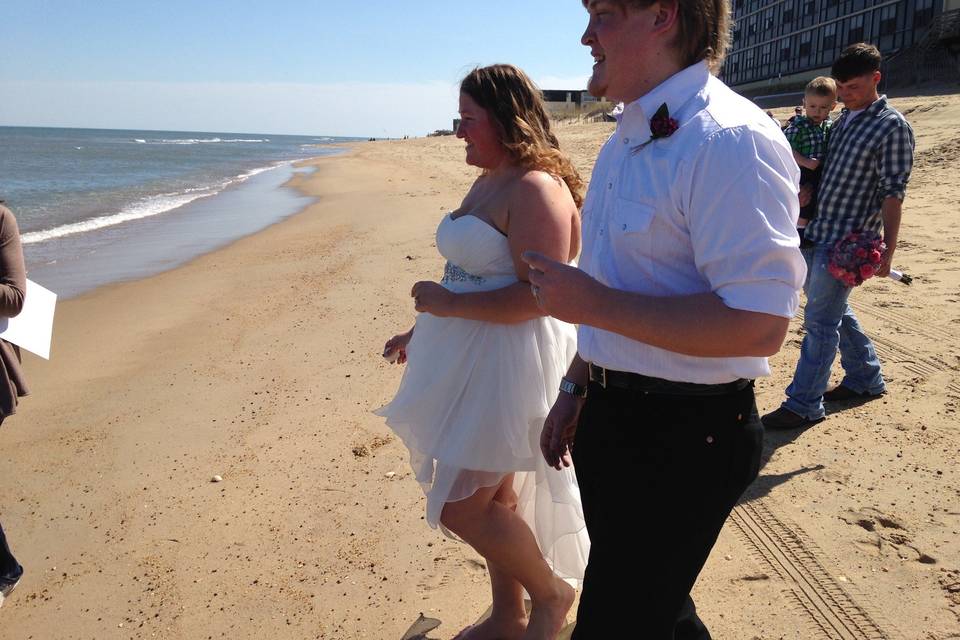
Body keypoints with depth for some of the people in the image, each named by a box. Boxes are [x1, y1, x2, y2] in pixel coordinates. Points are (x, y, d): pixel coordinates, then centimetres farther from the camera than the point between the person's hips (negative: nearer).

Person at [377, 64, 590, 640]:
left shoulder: (537, 189, -18)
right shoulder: (489, 183, 13)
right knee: (493, 498, 17)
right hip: (471, 357, 9)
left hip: (510, 363, -9)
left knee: (462, 507, -3)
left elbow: (537, 296, -25)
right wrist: (424, 332, 20)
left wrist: (448, 304, -20)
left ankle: (551, 592, 21)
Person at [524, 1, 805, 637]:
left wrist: (593, 303, -24)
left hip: (684, 434, -9)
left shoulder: (730, 141, -20)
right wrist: (576, 389, 21)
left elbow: (758, 324, -28)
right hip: (611, 417, 9)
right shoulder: (624, 142, 10)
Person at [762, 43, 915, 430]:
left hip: (846, 241, -8)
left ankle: (804, 404, 4)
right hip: (815, 234, 8)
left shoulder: (892, 127, -9)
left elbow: (892, 193, -12)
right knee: (835, 311, 17)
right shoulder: (842, 120, 13)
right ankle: (866, 380, 34)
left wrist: (887, 249, -15)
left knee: (820, 320, -5)